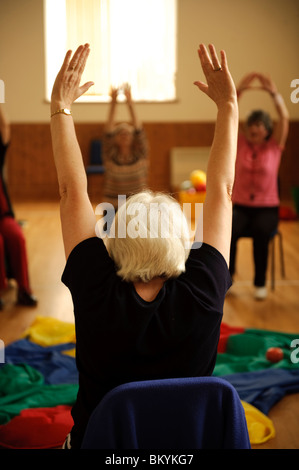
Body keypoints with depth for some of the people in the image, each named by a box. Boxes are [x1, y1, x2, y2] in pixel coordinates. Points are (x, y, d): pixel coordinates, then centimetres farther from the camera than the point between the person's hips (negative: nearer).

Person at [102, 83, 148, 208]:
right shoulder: (111, 156, 2)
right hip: (113, 208, 0)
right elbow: (108, 132, -10)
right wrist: (113, 104, -20)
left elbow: (139, 130, -9)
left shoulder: (140, 155, 3)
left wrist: (130, 103, -19)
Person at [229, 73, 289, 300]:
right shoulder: (240, 143, 5)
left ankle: (260, 283, -16)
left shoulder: (275, 145, 3)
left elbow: (285, 117, -12)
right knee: (228, 231, -31)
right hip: (241, 206, 1)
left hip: (267, 207, -1)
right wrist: (239, 90, -19)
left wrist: (274, 93, -26)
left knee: (261, 233, -33)